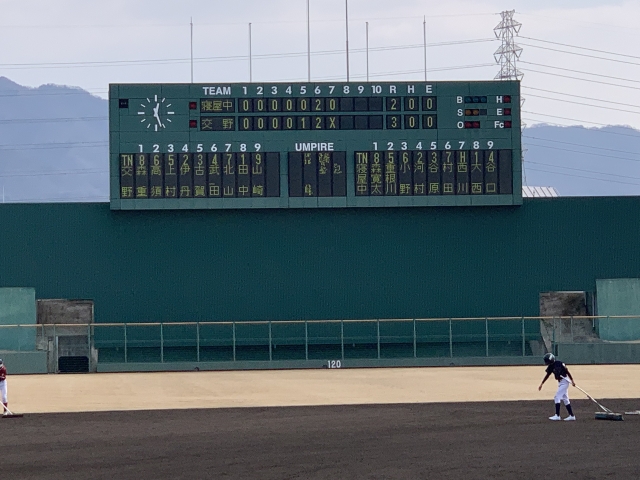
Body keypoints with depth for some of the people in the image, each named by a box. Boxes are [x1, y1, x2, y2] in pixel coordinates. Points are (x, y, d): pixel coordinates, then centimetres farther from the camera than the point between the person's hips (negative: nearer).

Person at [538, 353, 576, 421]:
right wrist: (542, 384, 11)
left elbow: (567, 371, -15)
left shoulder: (559, 364, -19)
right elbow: (547, 375, 13)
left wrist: (572, 381, -14)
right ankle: (571, 416, 15)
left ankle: (557, 416, -11)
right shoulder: (551, 367, 4)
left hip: (564, 381, -9)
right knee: (565, 399, 10)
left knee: (557, 397, -12)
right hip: (560, 382, 9)